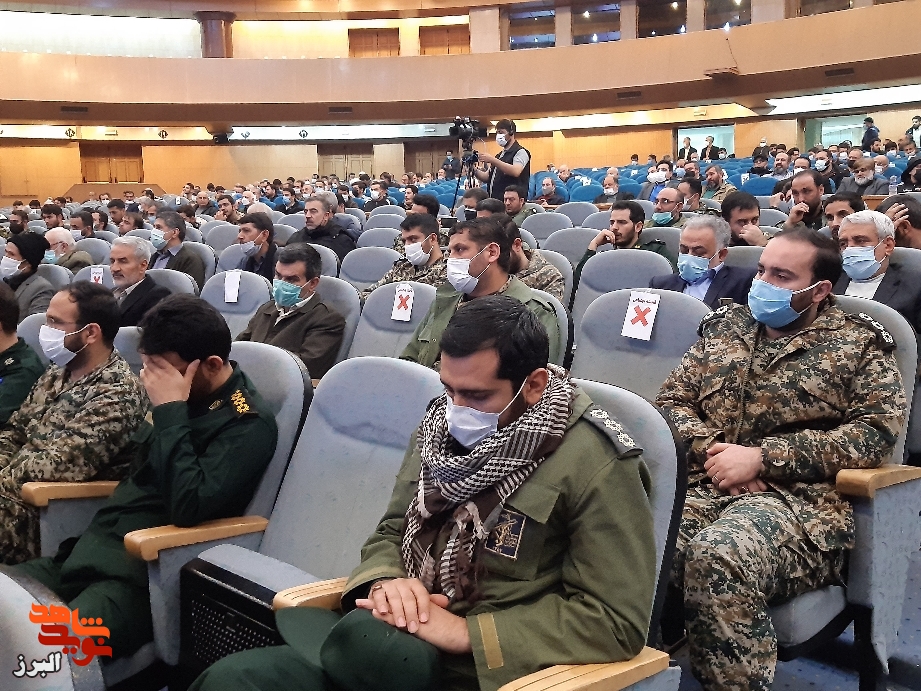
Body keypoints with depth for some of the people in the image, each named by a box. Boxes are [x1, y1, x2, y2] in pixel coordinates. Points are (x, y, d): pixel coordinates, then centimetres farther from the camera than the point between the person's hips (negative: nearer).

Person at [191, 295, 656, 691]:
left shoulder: (597, 465, -13)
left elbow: (617, 621, -16)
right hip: (406, 640, 5)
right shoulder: (442, 423, 7)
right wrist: (385, 582, -10)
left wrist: (464, 631, -20)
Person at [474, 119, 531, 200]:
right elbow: (487, 177, 22)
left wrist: (493, 160, -26)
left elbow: (515, 171, -22)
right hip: (494, 201, 8)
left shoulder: (520, 152, -3)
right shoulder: (499, 155, 24)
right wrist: (475, 171, 1)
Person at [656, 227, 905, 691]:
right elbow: (671, 399, 19)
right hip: (699, 486, 4)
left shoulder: (859, 344, 10)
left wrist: (761, 456, -13)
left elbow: (877, 431, -4)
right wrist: (709, 448, -5)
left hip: (796, 501, -3)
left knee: (716, 558, -38)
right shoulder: (724, 327, 22)